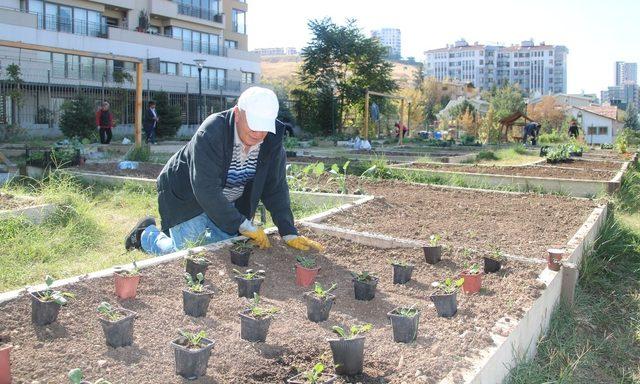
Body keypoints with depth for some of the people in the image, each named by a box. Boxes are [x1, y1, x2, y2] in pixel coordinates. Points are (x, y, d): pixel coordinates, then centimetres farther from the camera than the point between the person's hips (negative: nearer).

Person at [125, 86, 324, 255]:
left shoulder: (272, 140, -15)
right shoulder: (211, 133, -32)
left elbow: (275, 188, -10)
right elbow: (205, 189, -35)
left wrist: (290, 234, -18)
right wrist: (244, 225, -33)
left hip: (227, 202, 6)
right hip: (187, 194, -5)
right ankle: (146, 233, 17)